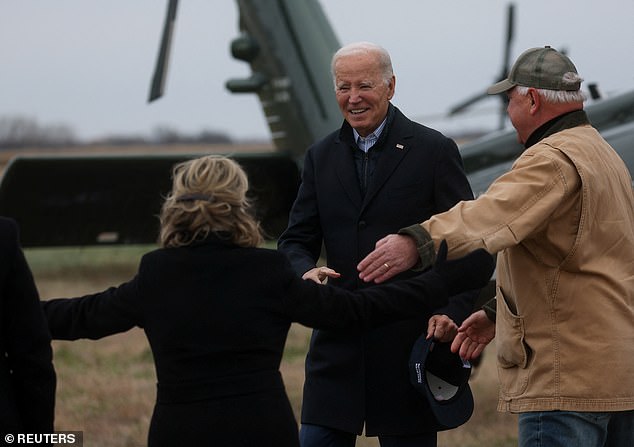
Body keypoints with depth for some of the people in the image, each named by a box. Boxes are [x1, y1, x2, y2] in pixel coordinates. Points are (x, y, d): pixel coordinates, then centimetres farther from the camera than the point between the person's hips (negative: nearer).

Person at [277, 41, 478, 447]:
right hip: (338, 347, 4)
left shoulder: (434, 151, -2)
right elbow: (296, 241, 11)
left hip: (411, 347, -4)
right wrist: (305, 272, -14)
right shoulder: (321, 157, 11)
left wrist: (454, 312, -19)